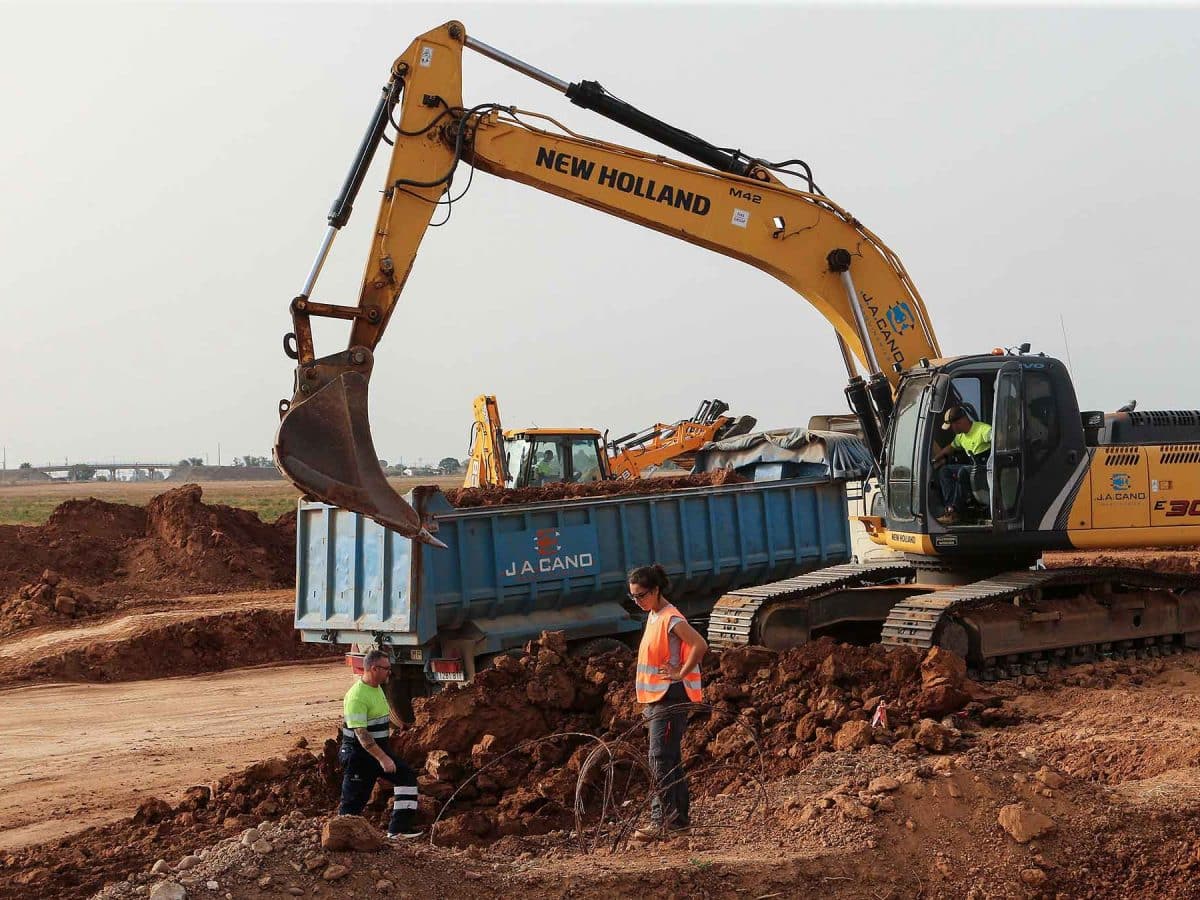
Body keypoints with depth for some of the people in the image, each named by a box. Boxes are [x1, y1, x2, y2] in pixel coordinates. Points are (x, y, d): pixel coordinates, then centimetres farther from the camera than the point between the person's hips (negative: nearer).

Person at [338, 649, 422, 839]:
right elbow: (360, 733, -28)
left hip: (379, 748, 9)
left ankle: (398, 828, 3)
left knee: (407, 777, 3)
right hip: (358, 753, -9)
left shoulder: (377, 688, 8)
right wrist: (382, 758, -30)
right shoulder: (357, 696, -24)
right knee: (354, 800, -2)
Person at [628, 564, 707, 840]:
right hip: (656, 700, 10)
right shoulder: (653, 616, 14)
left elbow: (700, 646, -27)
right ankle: (678, 817, 20)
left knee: (660, 760, -12)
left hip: (669, 698, -10)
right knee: (670, 760, 13)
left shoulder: (671, 618, -15)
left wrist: (681, 674, -19)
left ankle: (662, 820, -12)